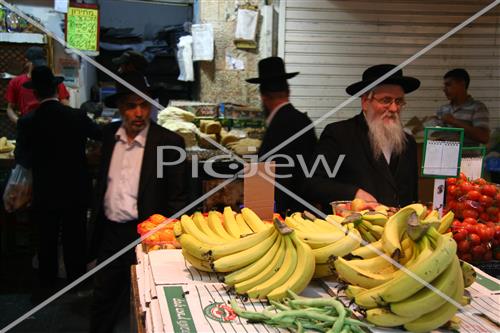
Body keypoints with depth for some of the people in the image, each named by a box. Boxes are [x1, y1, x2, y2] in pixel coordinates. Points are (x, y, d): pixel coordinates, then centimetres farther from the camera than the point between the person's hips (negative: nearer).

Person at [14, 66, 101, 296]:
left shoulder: (27, 123, -17)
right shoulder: (77, 117, -16)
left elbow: (21, 158, -5)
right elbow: (101, 135, 4)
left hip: (44, 192, 0)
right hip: (76, 190, 0)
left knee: (46, 240, 18)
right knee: (75, 238, 16)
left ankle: (47, 283, 32)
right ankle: (76, 280, 30)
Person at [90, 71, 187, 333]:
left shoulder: (169, 142, -13)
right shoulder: (109, 135, 3)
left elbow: (177, 196, -10)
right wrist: (98, 219, 14)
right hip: (109, 232, 5)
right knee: (102, 300, 19)